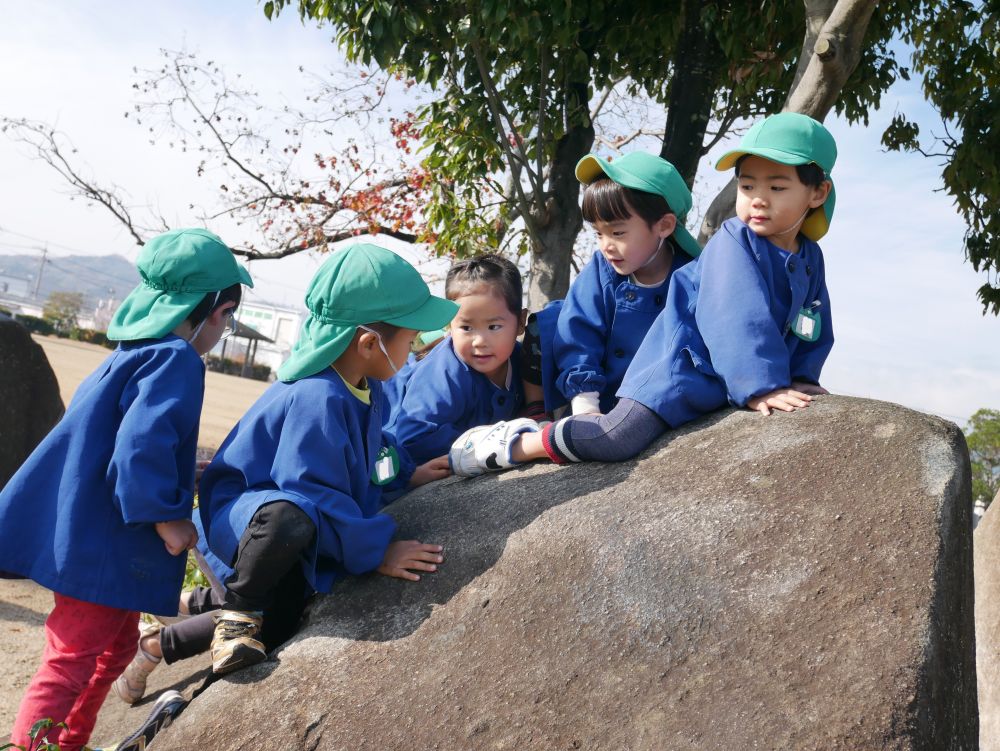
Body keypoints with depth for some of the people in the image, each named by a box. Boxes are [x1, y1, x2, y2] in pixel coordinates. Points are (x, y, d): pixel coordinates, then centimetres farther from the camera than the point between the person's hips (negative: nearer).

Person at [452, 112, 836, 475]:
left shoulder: (810, 258, 10)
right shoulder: (734, 244, -14)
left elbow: (814, 331, 18)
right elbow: (739, 322, -23)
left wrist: (798, 378, 6)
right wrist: (760, 387, -25)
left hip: (728, 385, 9)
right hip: (683, 368, -9)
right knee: (620, 437, -27)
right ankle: (512, 443, -8)